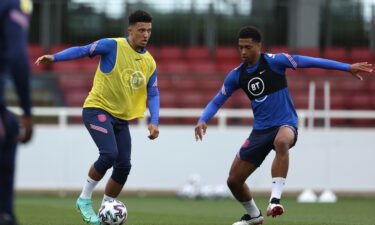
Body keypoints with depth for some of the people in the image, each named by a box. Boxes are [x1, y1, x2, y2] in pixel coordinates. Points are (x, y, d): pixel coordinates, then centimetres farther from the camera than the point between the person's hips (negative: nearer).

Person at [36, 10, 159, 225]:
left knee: (123, 166, -2)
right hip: (98, 109, -6)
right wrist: (54, 58, -27)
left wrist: (154, 122, -4)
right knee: (110, 154, -25)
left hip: (121, 118, 6)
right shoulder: (113, 46, -10)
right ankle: (85, 199, -7)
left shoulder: (149, 62, 8)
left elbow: (153, 94, 10)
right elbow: (83, 51, -12)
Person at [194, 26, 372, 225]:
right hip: (260, 130, 5)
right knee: (234, 180, 4)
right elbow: (217, 102, 11)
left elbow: (308, 62, -13)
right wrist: (203, 121, -10)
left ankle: (275, 198, -43)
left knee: (281, 142, -43)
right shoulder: (236, 75, 4)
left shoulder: (274, 61, -9)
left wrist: (348, 67, -18)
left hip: (285, 125, -5)